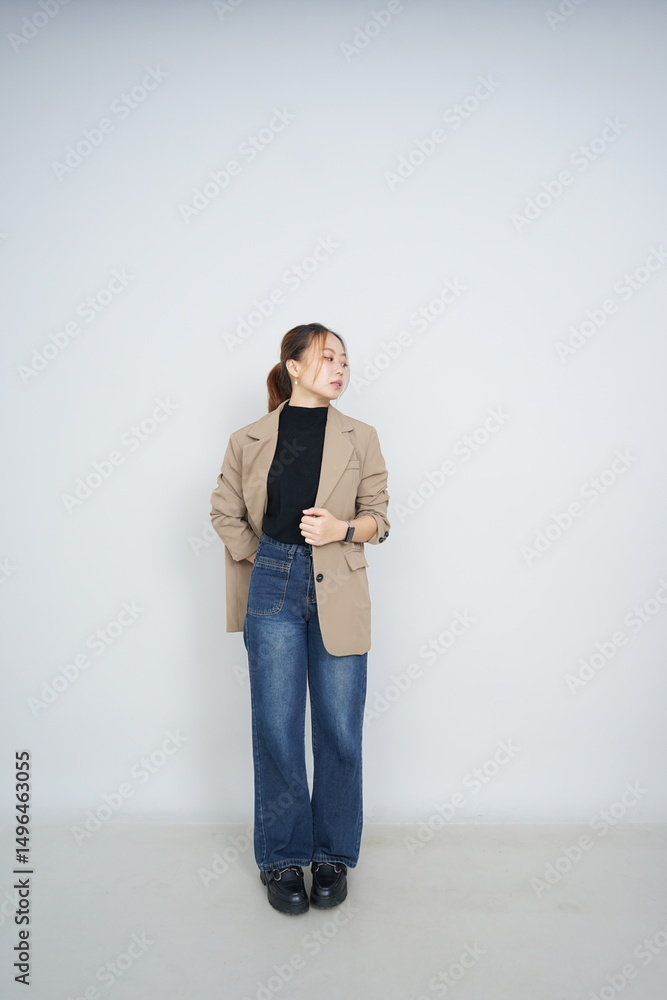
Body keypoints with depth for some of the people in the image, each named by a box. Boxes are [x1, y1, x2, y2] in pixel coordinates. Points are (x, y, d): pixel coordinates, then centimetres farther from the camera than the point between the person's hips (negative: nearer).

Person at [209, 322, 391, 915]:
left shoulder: (360, 438, 3)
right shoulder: (249, 441, 2)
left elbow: (379, 516, 6)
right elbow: (224, 512, 12)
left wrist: (346, 528, -13)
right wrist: (260, 556, 2)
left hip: (338, 594, 1)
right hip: (273, 590, 0)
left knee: (340, 732, 8)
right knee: (276, 731, 7)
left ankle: (332, 855, 28)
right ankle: (282, 857, 27)